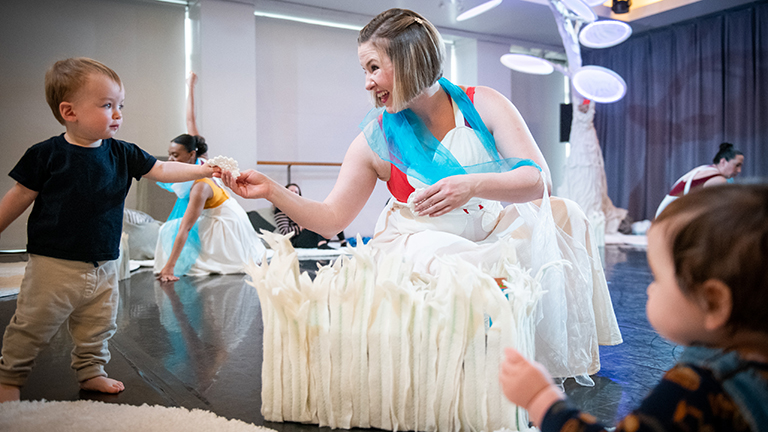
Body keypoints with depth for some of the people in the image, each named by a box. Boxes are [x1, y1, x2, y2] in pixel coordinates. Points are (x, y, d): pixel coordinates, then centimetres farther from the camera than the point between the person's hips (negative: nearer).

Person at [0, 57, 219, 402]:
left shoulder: (122, 154, 0)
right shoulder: (46, 154, -11)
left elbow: (161, 170, 1)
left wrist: (204, 170, -9)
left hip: (103, 266, 4)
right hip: (54, 264, -4)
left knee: (98, 327, 16)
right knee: (31, 327, 9)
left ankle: (91, 371, 35)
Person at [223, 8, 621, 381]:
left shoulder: (483, 104, -4)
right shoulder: (375, 140, -4)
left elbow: (539, 179, -12)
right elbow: (331, 220, -2)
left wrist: (473, 185, -30)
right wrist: (272, 191, -15)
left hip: (493, 235, 4)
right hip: (420, 244, -4)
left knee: (562, 214, -8)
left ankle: (558, 357, 6)